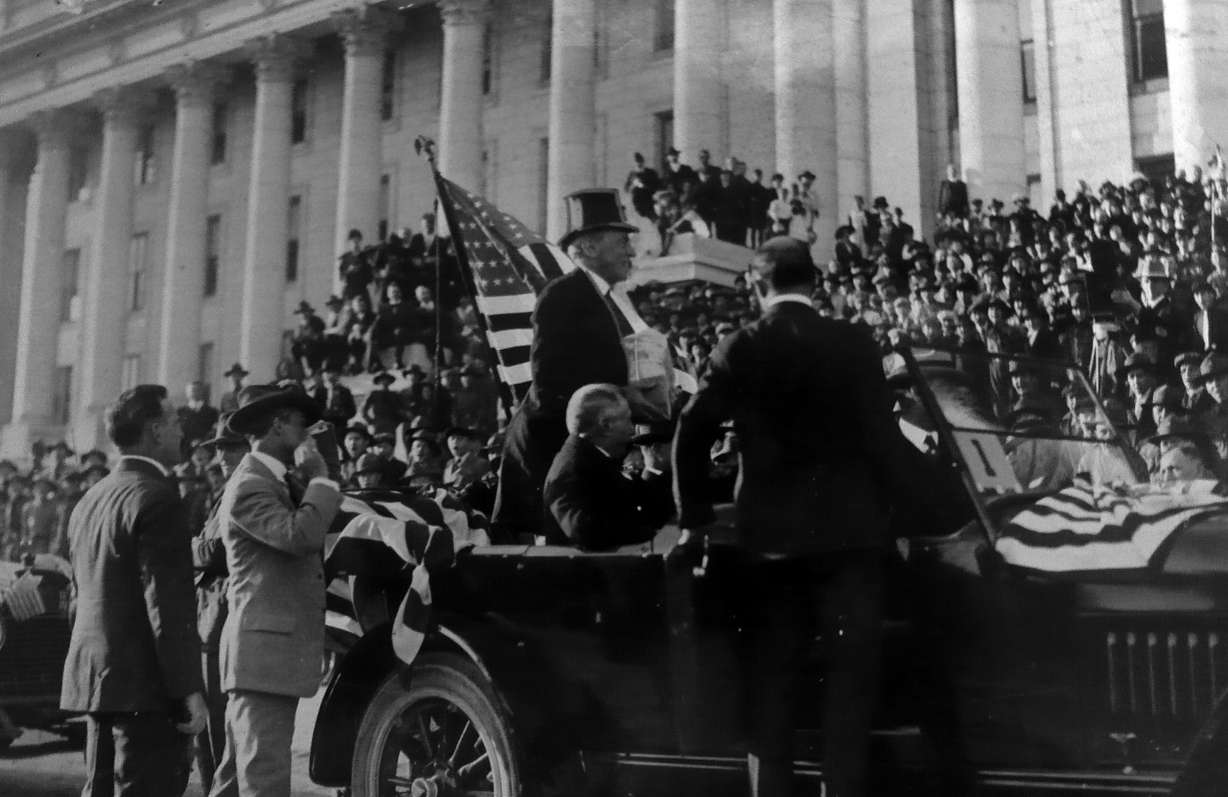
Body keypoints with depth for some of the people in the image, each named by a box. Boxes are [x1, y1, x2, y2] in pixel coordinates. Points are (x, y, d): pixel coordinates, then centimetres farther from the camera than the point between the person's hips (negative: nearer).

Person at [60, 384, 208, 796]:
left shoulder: (90, 500, 15)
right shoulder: (155, 498, -15)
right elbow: (168, 604, -20)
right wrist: (189, 689, -18)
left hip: (94, 680, 9)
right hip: (144, 685, -9)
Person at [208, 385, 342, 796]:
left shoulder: (278, 481, 19)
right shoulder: (249, 484, -12)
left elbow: (314, 539, 13)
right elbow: (301, 535, -27)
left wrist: (307, 481, 4)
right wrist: (320, 477, -14)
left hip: (276, 651, 10)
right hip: (263, 652, -10)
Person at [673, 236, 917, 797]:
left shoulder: (740, 349, -2)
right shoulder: (853, 344, -6)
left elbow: (691, 434, -4)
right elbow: (882, 433, -6)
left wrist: (695, 520, 5)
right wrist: (900, 502, 6)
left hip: (771, 533, 2)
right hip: (849, 529, -2)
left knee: (771, 678, 12)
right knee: (850, 675, 7)